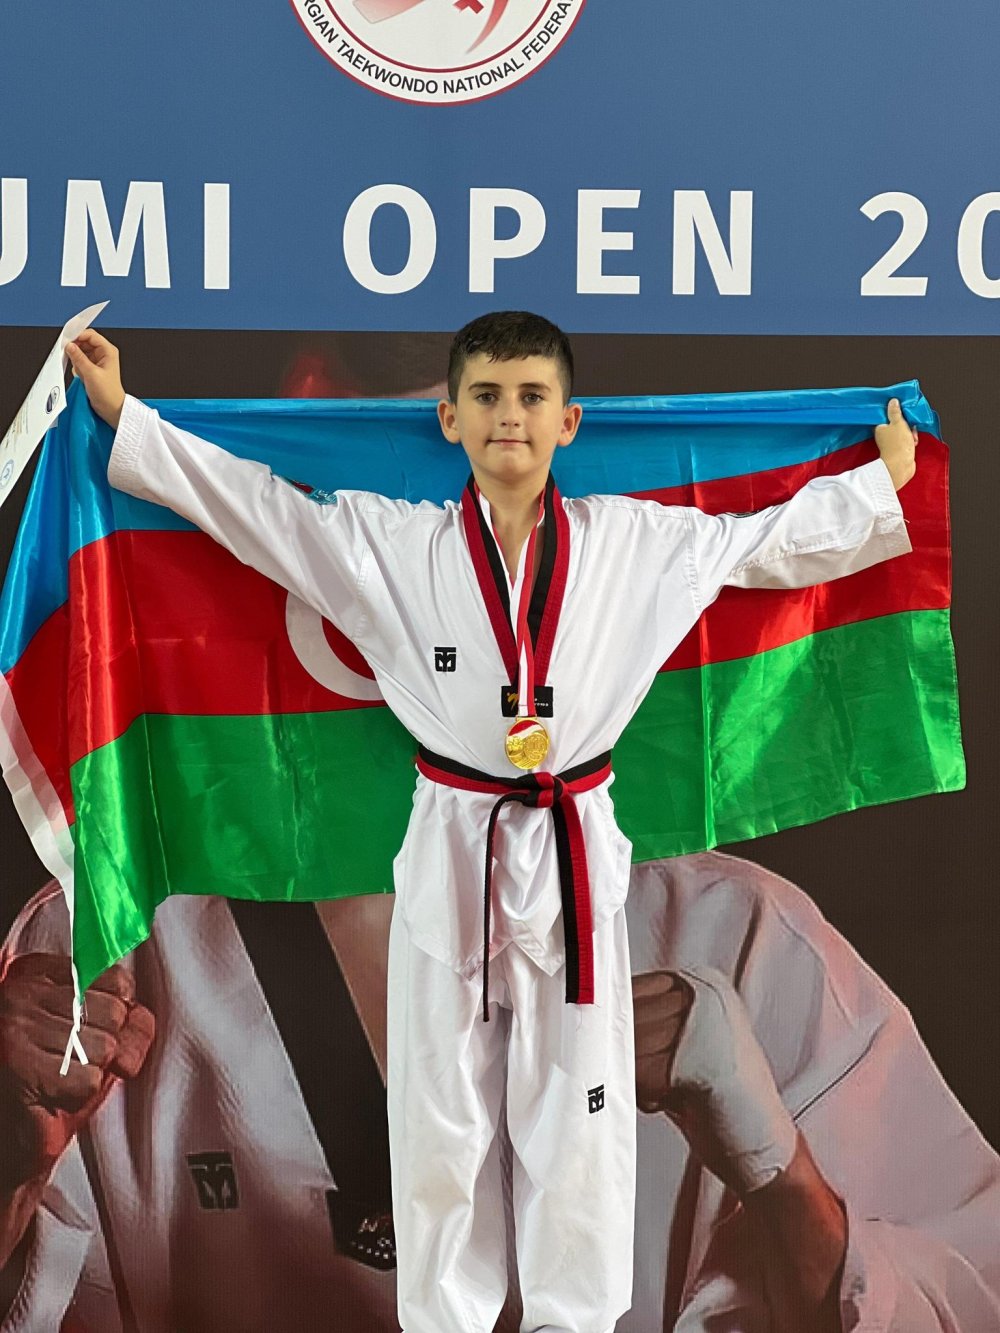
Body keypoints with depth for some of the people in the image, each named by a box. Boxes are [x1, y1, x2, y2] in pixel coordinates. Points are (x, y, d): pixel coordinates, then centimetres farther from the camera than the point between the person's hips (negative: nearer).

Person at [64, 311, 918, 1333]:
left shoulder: (633, 541, 1)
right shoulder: (392, 544, -1)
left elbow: (777, 541, 11)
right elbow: (246, 503, 3)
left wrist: (890, 476, 13)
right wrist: (121, 413, 2)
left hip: (574, 851, 1)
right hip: (449, 853, 0)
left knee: (577, 1110, 11)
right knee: (441, 1113, 9)